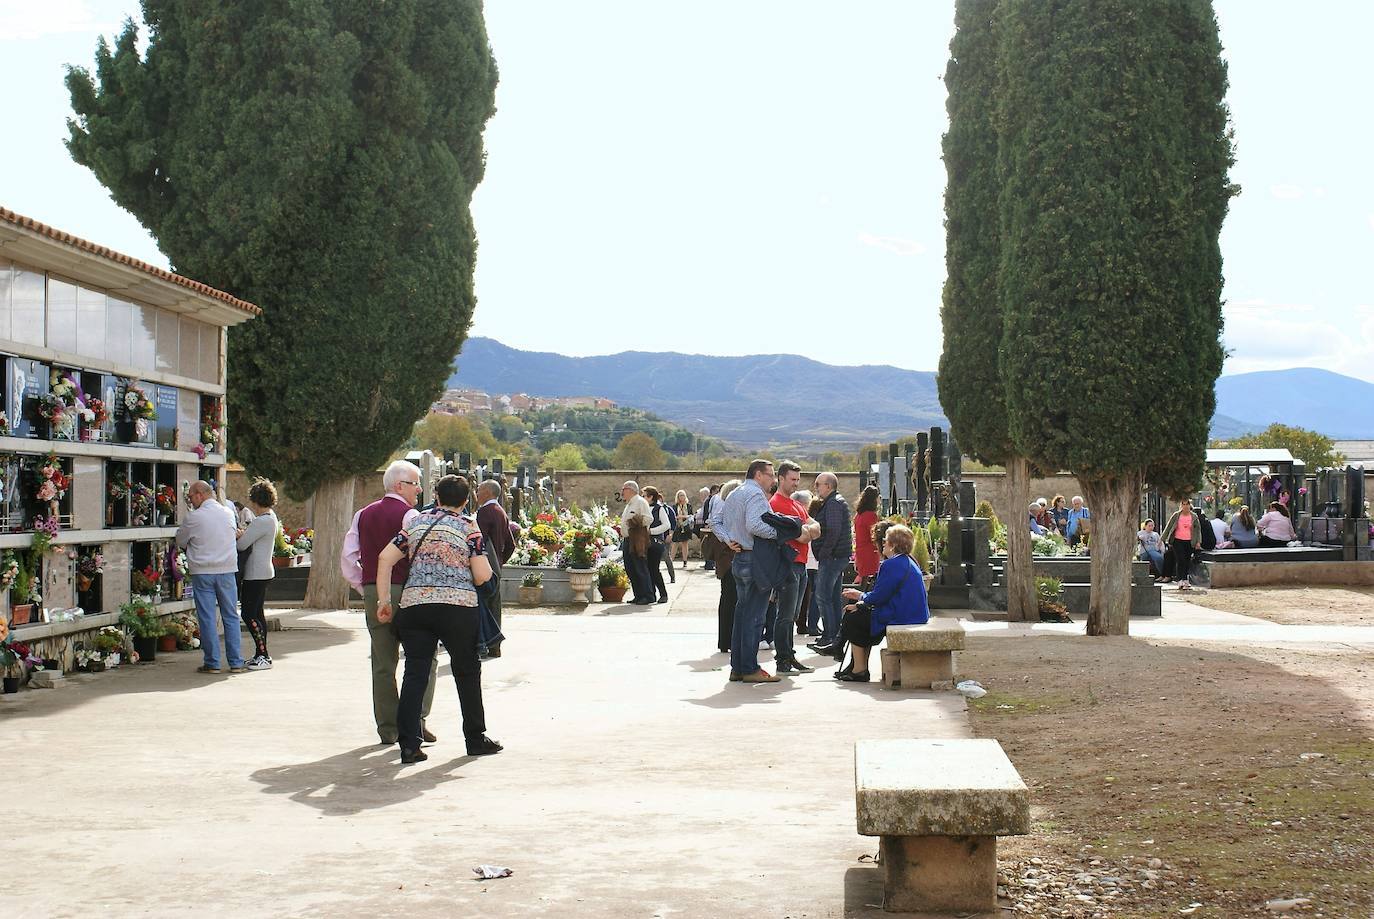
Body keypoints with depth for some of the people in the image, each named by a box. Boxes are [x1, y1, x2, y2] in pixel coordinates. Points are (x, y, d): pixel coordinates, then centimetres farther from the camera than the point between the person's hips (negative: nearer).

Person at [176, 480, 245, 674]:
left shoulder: (193, 518, -9)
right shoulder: (228, 513, 3)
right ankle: (236, 663, 8)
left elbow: (180, 542, 5)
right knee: (231, 616, 8)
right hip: (227, 570, 3)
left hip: (202, 572, -3)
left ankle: (212, 663, 4)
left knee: (207, 618, 3)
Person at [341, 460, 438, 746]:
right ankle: (416, 718, -5)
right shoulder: (409, 515, -6)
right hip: (405, 591, -6)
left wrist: (365, 589, 14)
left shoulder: (363, 515, 13)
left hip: (373, 594, 6)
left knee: (383, 663, 9)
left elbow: (347, 558, 10)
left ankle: (387, 728, 10)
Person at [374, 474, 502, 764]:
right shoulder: (468, 527, 1)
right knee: (467, 672, 12)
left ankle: (409, 745, -1)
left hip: (413, 605, 3)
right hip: (457, 607, -3)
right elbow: (483, 575, -6)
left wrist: (384, 599, 10)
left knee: (415, 674, 4)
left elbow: (385, 558, 6)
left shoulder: (416, 522, 13)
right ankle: (476, 739, 20)